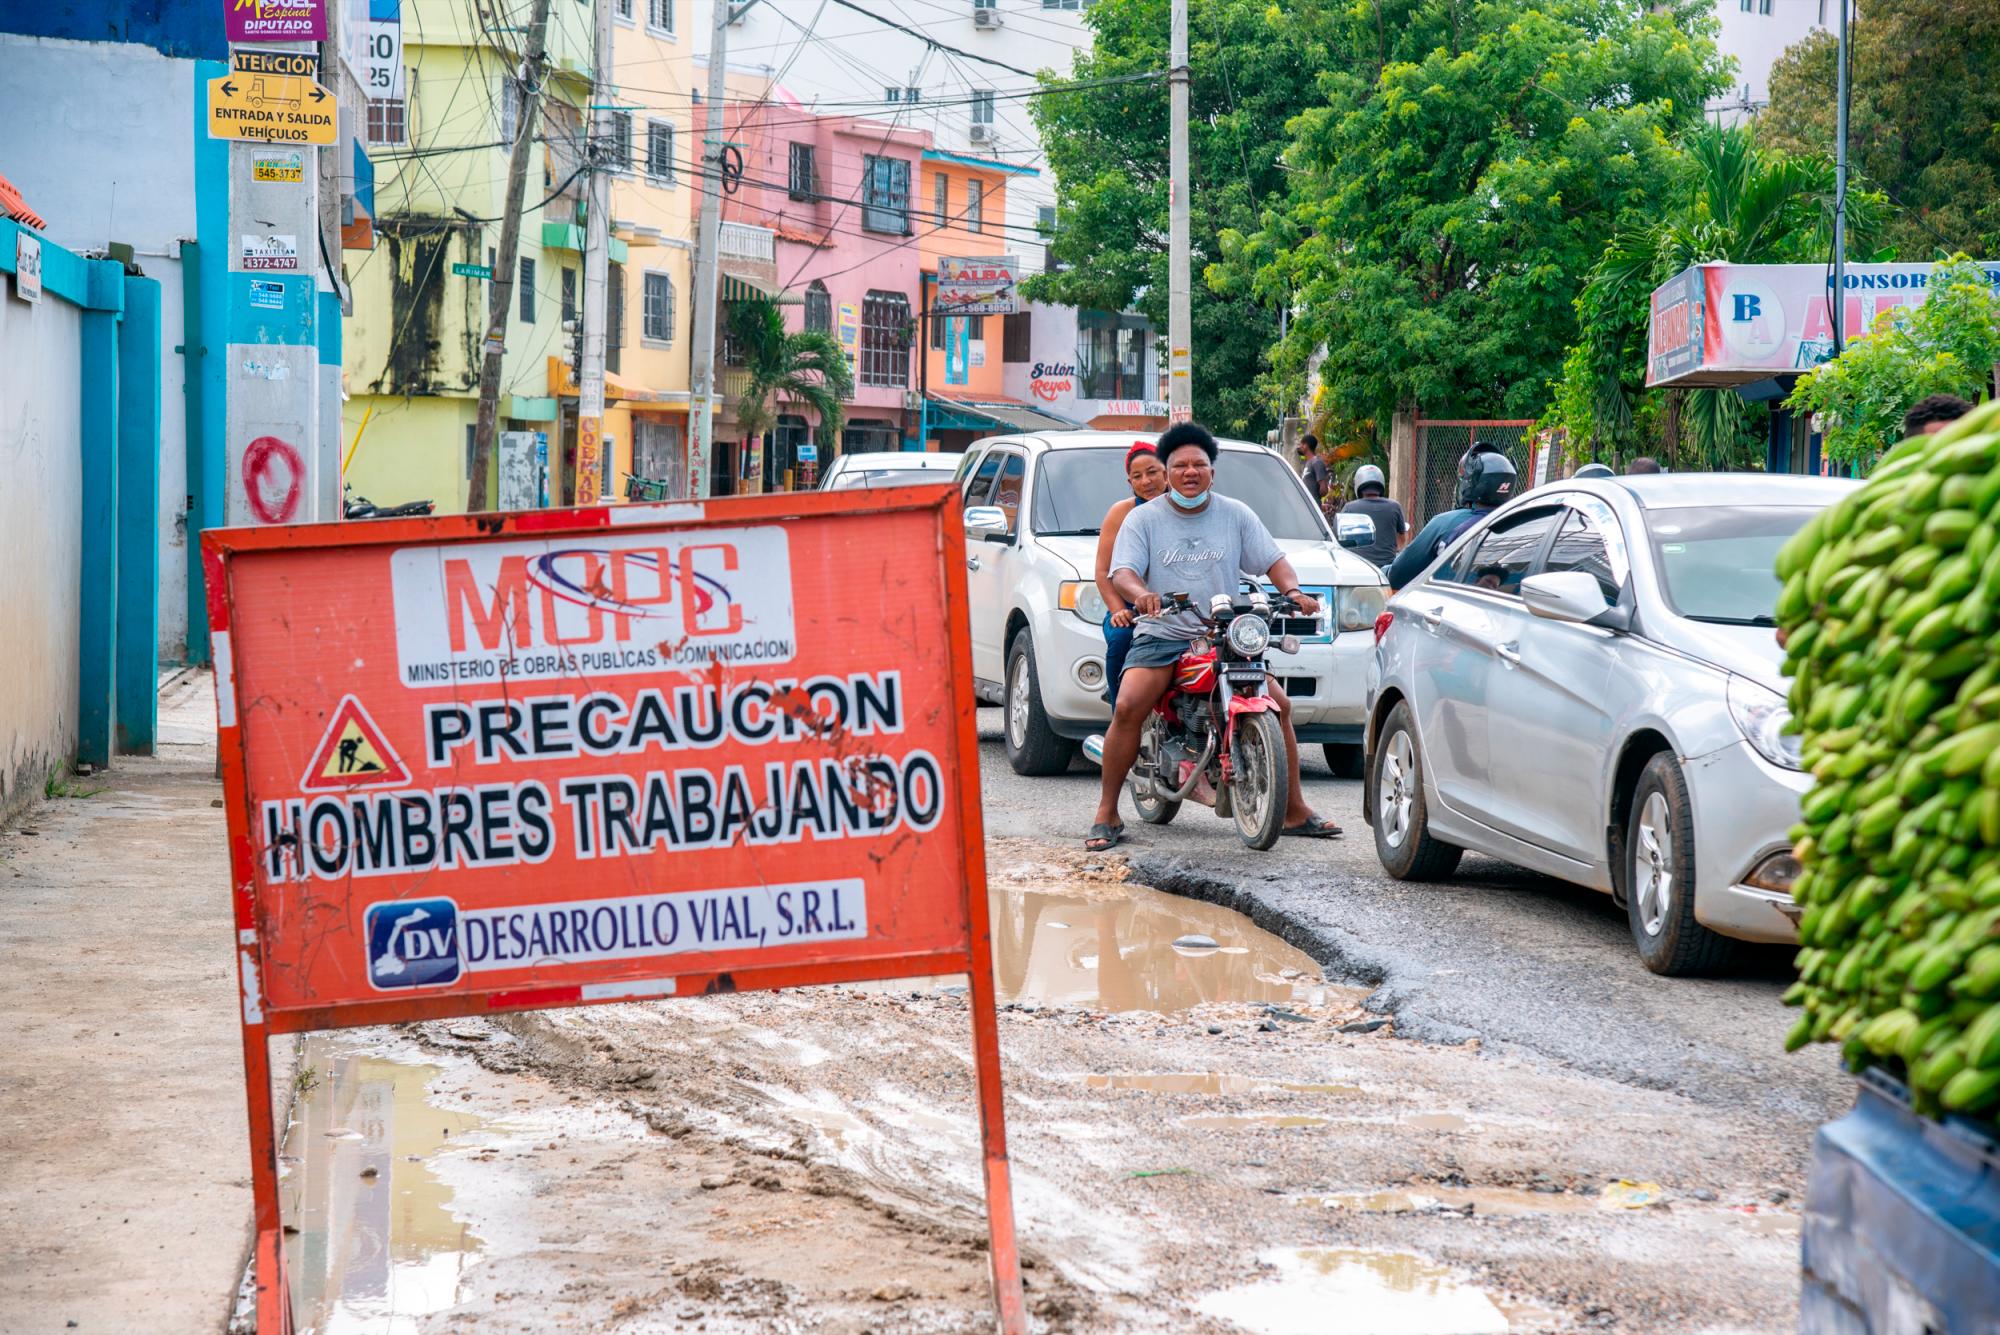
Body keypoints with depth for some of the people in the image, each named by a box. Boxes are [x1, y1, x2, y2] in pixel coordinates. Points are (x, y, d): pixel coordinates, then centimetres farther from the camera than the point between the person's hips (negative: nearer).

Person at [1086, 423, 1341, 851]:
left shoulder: (1236, 515, 11)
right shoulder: (1143, 518, 5)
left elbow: (1272, 560, 8)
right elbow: (1122, 572, -7)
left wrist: (1293, 591, -14)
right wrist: (1139, 593, -30)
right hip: (1161, 635, -2)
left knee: (1277, 705, -10)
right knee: (1128, 707, -25)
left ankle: (1295, 811, 2)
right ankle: (1106, 814, -17)